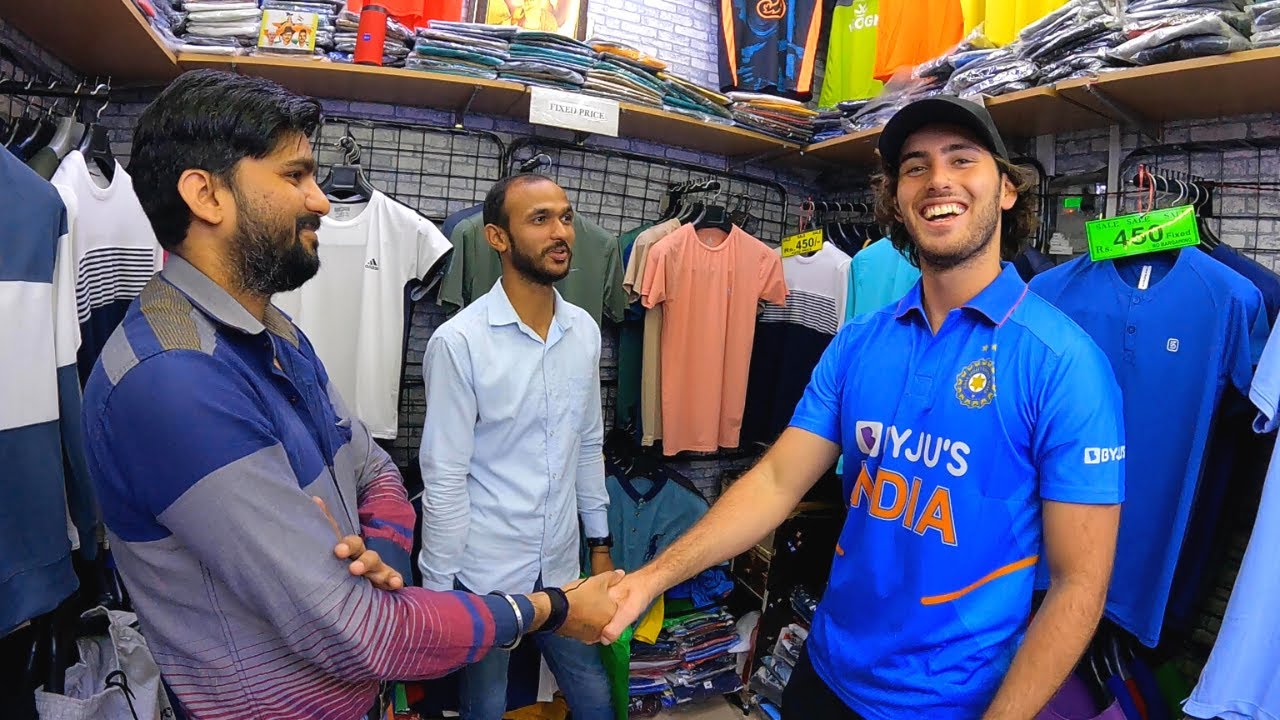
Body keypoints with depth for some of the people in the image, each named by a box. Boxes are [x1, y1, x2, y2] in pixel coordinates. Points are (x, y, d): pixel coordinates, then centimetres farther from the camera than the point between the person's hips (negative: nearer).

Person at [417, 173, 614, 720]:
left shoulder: (584, 330, -1)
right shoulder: (459, 342, -17)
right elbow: (443, 479, -14)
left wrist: (600, 543, 12)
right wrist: (438, 589, -9)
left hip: (562, 568, 5)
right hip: (482, 576, -4)